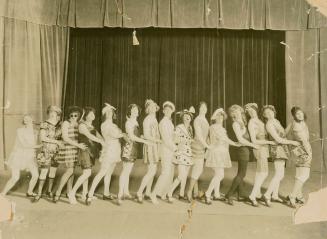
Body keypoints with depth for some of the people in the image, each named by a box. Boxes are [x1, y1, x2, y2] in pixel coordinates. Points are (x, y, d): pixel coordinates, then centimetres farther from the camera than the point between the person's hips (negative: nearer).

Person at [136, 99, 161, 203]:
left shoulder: (154, 119, 15)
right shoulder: (147, 119, -14)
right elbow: (146, 136, -20)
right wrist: (159, 140, -19)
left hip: (155, 147, 9)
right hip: (150, 147, -9)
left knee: (152, 170, 11)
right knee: (151, 171, -12)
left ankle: (148, 192, 18)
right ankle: (139, 192, -7)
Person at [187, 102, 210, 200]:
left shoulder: (205, 120, 15)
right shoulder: (197, 120, -14)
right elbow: (199, 136, -19)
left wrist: (209, 145, 11)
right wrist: (207, 146, -17)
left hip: (202, 147, 9)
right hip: (197, 147, -9)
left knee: (197, 170, 13)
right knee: (197, 169, -7)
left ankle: (196, 192, 21)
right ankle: (189, 192, 3)